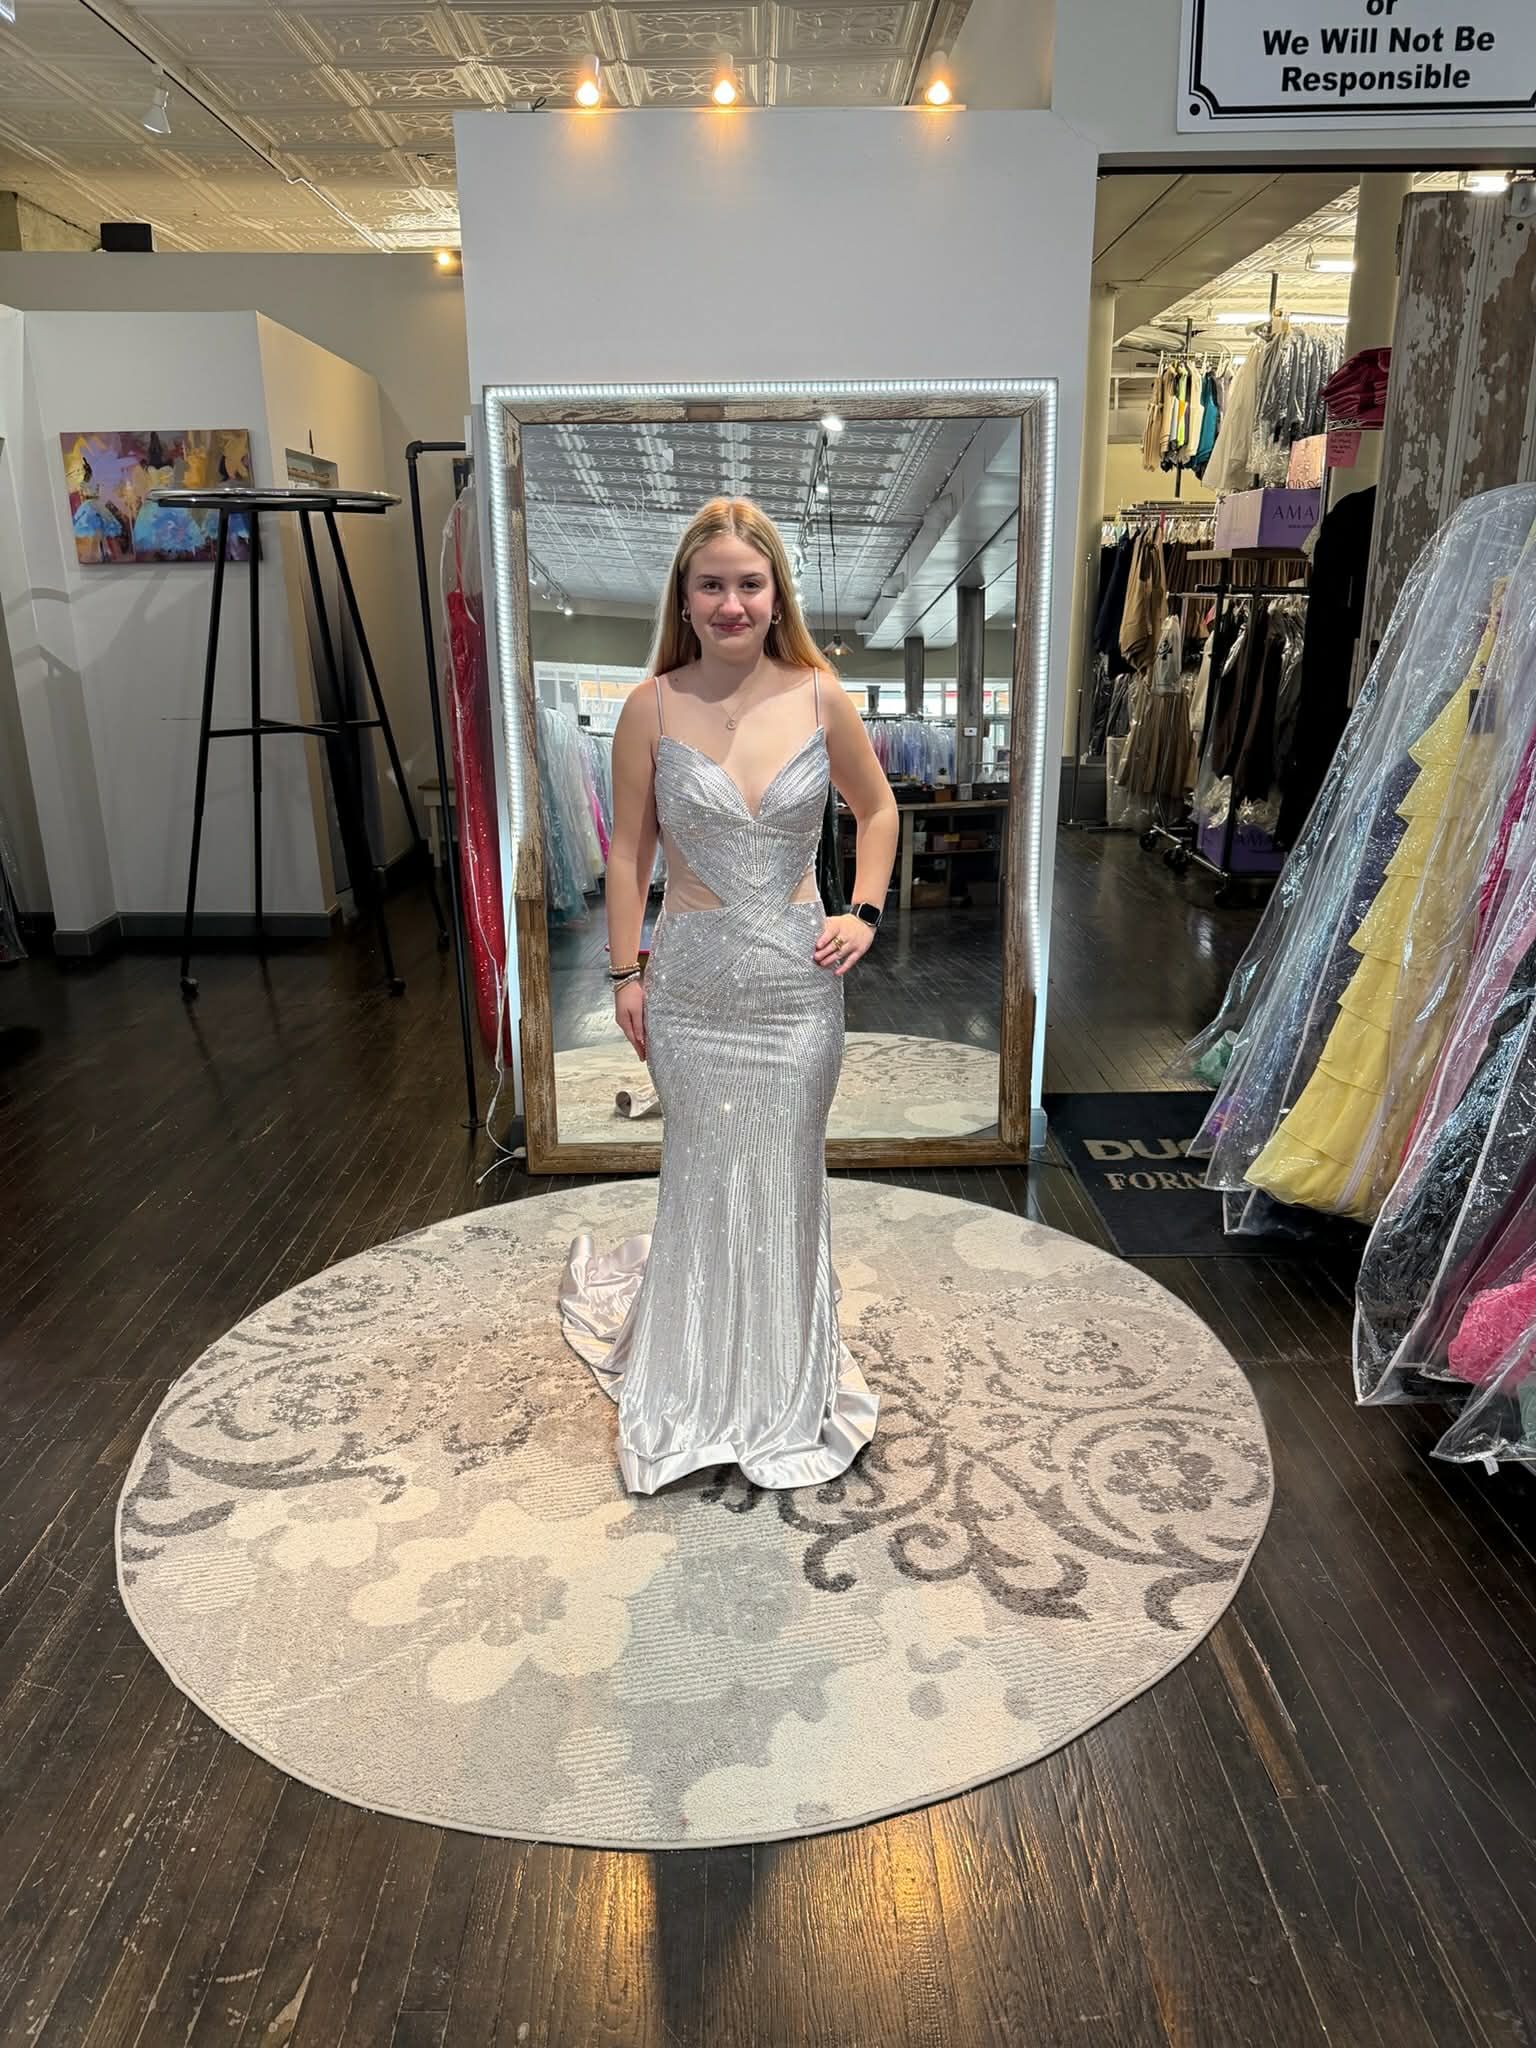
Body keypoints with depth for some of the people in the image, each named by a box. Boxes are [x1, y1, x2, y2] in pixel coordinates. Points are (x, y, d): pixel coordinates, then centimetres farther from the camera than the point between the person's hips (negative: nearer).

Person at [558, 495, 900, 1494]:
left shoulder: (821, 696, -4)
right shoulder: (651, 708, -6)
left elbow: (877, 807, 12)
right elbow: (629, 851, 1)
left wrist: (867, 912, 2)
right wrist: (626, 972, 0)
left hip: (799, 980, 1)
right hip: (691, 981, 0)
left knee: (787, 1176, 12)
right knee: (703, 1176, 11)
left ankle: (788, 1387, 34)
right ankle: (698, 1386, 35)